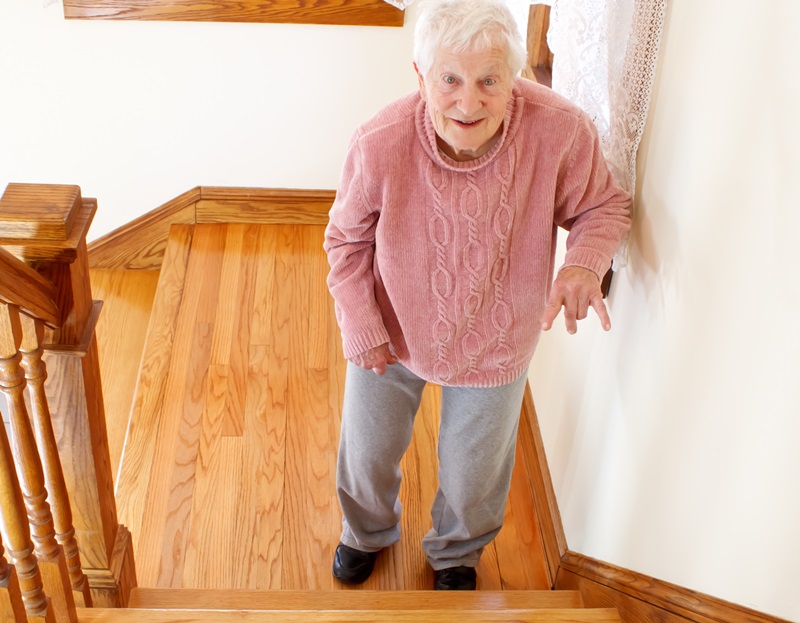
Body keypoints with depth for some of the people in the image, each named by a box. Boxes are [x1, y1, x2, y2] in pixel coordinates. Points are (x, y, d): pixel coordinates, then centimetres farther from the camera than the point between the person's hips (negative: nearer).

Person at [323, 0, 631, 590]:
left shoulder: (562, 130, -30)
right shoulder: (380, 144, -29)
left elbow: (605, 206, -10)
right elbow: (346, 239, -9)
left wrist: (585, 261, -31)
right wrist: (361, 329, -12)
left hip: (495, 343, 0)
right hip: (391, 333, 0)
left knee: (474, 474, 22)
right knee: (367, 452, 24)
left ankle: (456, 552, 59)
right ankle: (368, 532, 61)